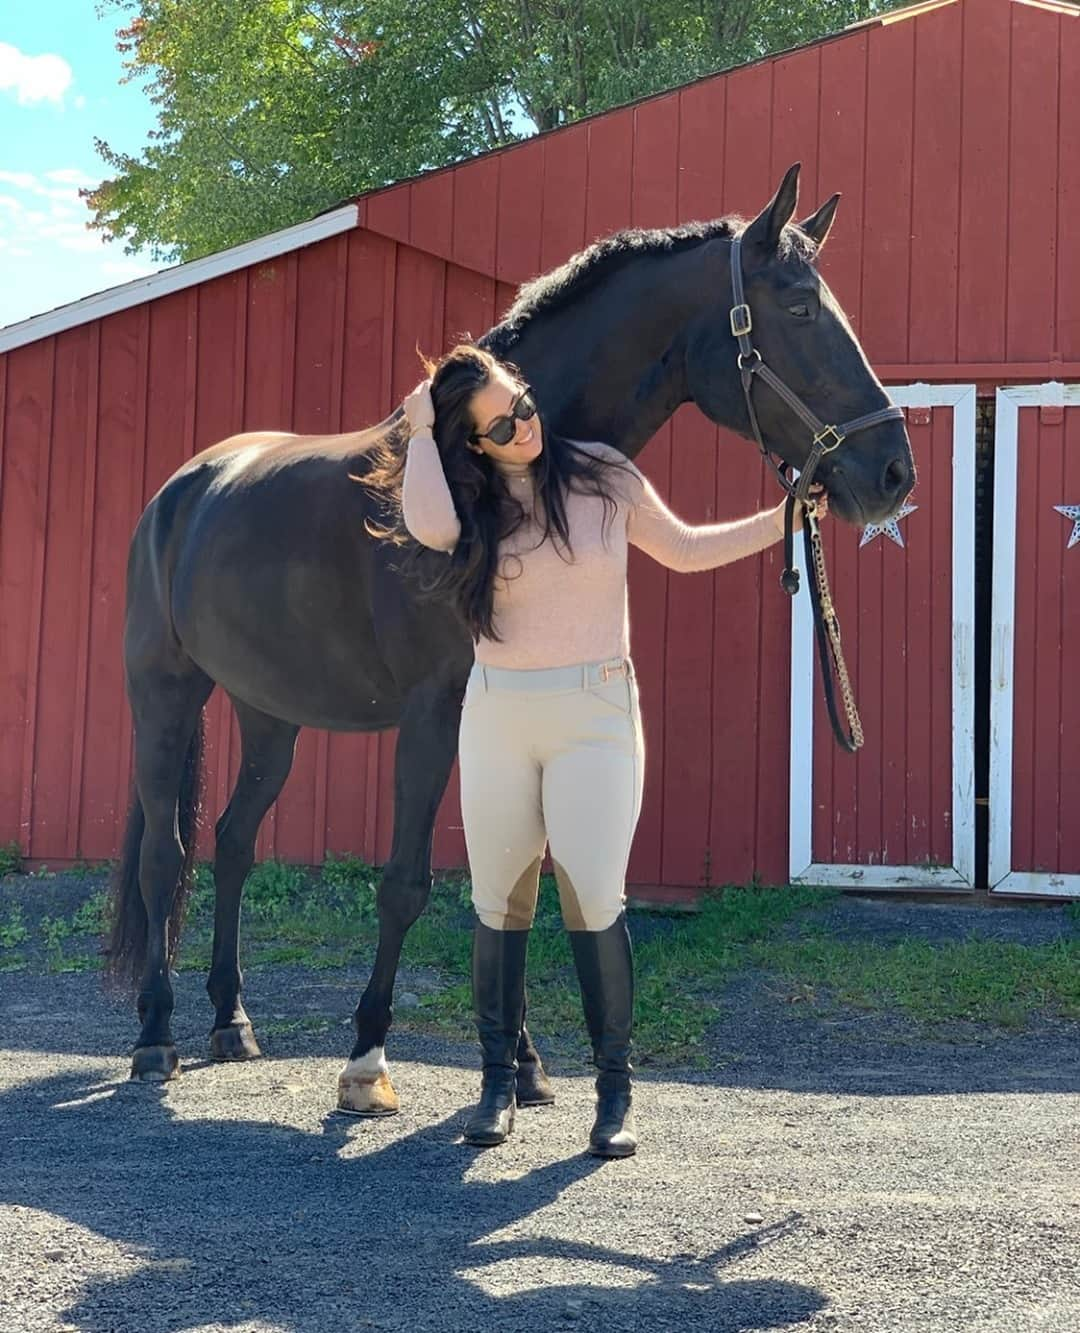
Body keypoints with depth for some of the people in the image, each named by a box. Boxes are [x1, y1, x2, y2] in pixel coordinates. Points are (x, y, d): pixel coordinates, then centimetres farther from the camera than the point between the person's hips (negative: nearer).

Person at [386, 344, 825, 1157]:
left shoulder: (604, 478, 1)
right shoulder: (471, 504, 2)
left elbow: (683, 549, 13)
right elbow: (427, 524, -22)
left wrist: (781, 522, 6)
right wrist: (421, 432, -8)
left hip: (596, 711, -2)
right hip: (497, 714, 2)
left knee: (593, 898, -11)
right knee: (499, 904, 6)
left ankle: (616, 1092, -3)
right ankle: (499, 1083, 17)